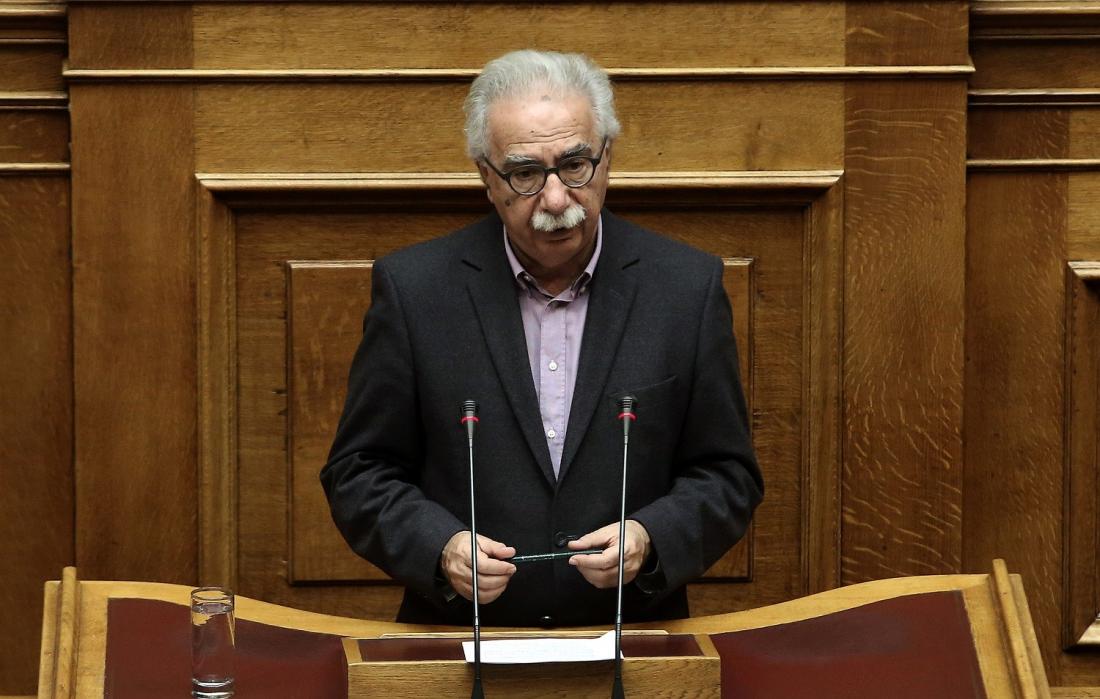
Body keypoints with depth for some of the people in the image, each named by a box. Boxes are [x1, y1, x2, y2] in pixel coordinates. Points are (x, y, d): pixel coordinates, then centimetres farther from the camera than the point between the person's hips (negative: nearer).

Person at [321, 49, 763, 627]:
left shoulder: (687, 286, 2)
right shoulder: (414, 289, 1)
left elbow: (727, 476, 8)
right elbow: (359, 473, 6)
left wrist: (650, 541, -12)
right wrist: (439, 547, -13)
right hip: (461, 648, 0)